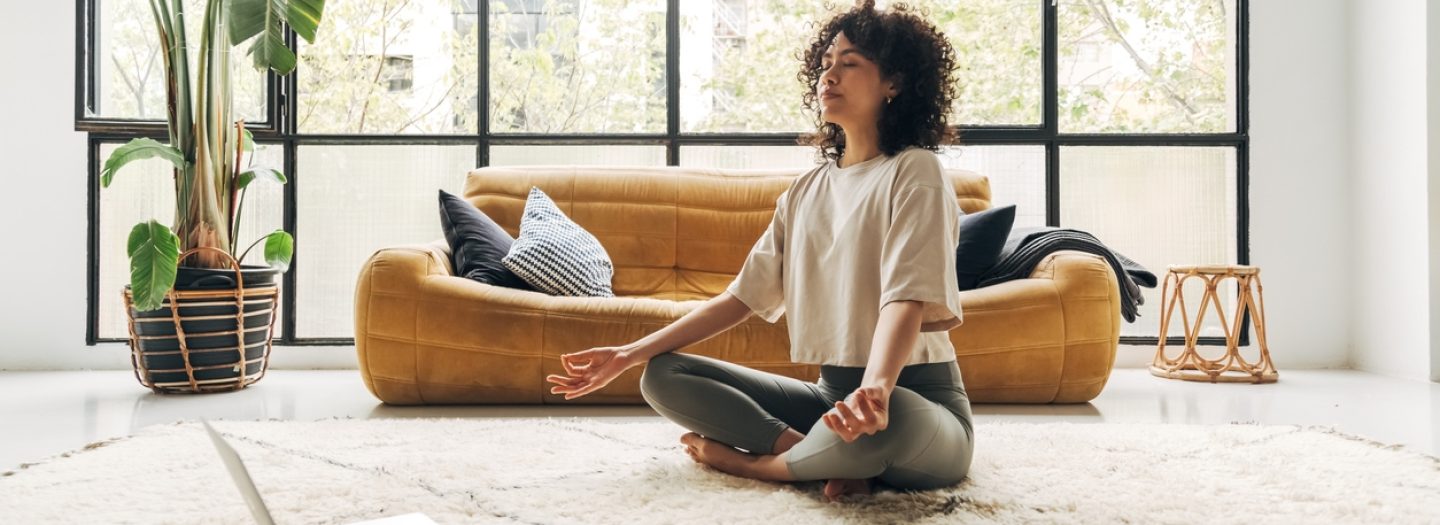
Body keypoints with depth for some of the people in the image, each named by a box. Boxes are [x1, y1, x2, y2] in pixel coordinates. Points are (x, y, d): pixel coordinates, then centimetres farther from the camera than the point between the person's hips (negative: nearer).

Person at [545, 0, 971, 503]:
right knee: (664, 375, -4)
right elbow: (744, 295, 11)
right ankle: (832, 457, -18)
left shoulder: (913, 173, -8)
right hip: (832, 394, 7)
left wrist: (875, 390, -44)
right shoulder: (806, 188, 12)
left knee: (878, 422, -43)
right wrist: (630, 353, 4)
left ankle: (747, 460, -13)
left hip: (915, 401, -7)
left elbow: (907, 300, -23)